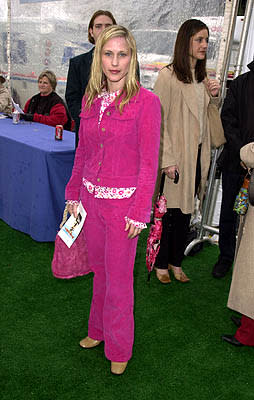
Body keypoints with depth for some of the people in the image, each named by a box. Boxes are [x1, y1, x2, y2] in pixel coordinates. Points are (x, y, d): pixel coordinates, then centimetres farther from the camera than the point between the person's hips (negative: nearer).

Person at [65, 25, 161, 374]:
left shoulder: (146, 101, -11)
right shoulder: (90, 99, 5)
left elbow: (149, 162, -11)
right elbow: (83, 151, 12)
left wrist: (139, 211, -12)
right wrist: (74, 193, 13)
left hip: (123, 202, -5)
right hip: (91, 198, 5)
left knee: (119, 277, 8)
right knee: (99, 271, 19)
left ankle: (119, 348, 30)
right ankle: (99, 330, 41)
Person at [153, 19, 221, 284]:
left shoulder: (202, 77, 14)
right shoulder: (168, 76, -10)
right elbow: (159, 120, -14)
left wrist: (213, 97, 2)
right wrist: (167, 159, -19)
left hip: (197, 154, 7)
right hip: (176, 156, -7)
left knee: (185, 211, 13)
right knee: (169, 212, 3)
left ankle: (176, 262, 27)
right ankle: (161, 264, 21)